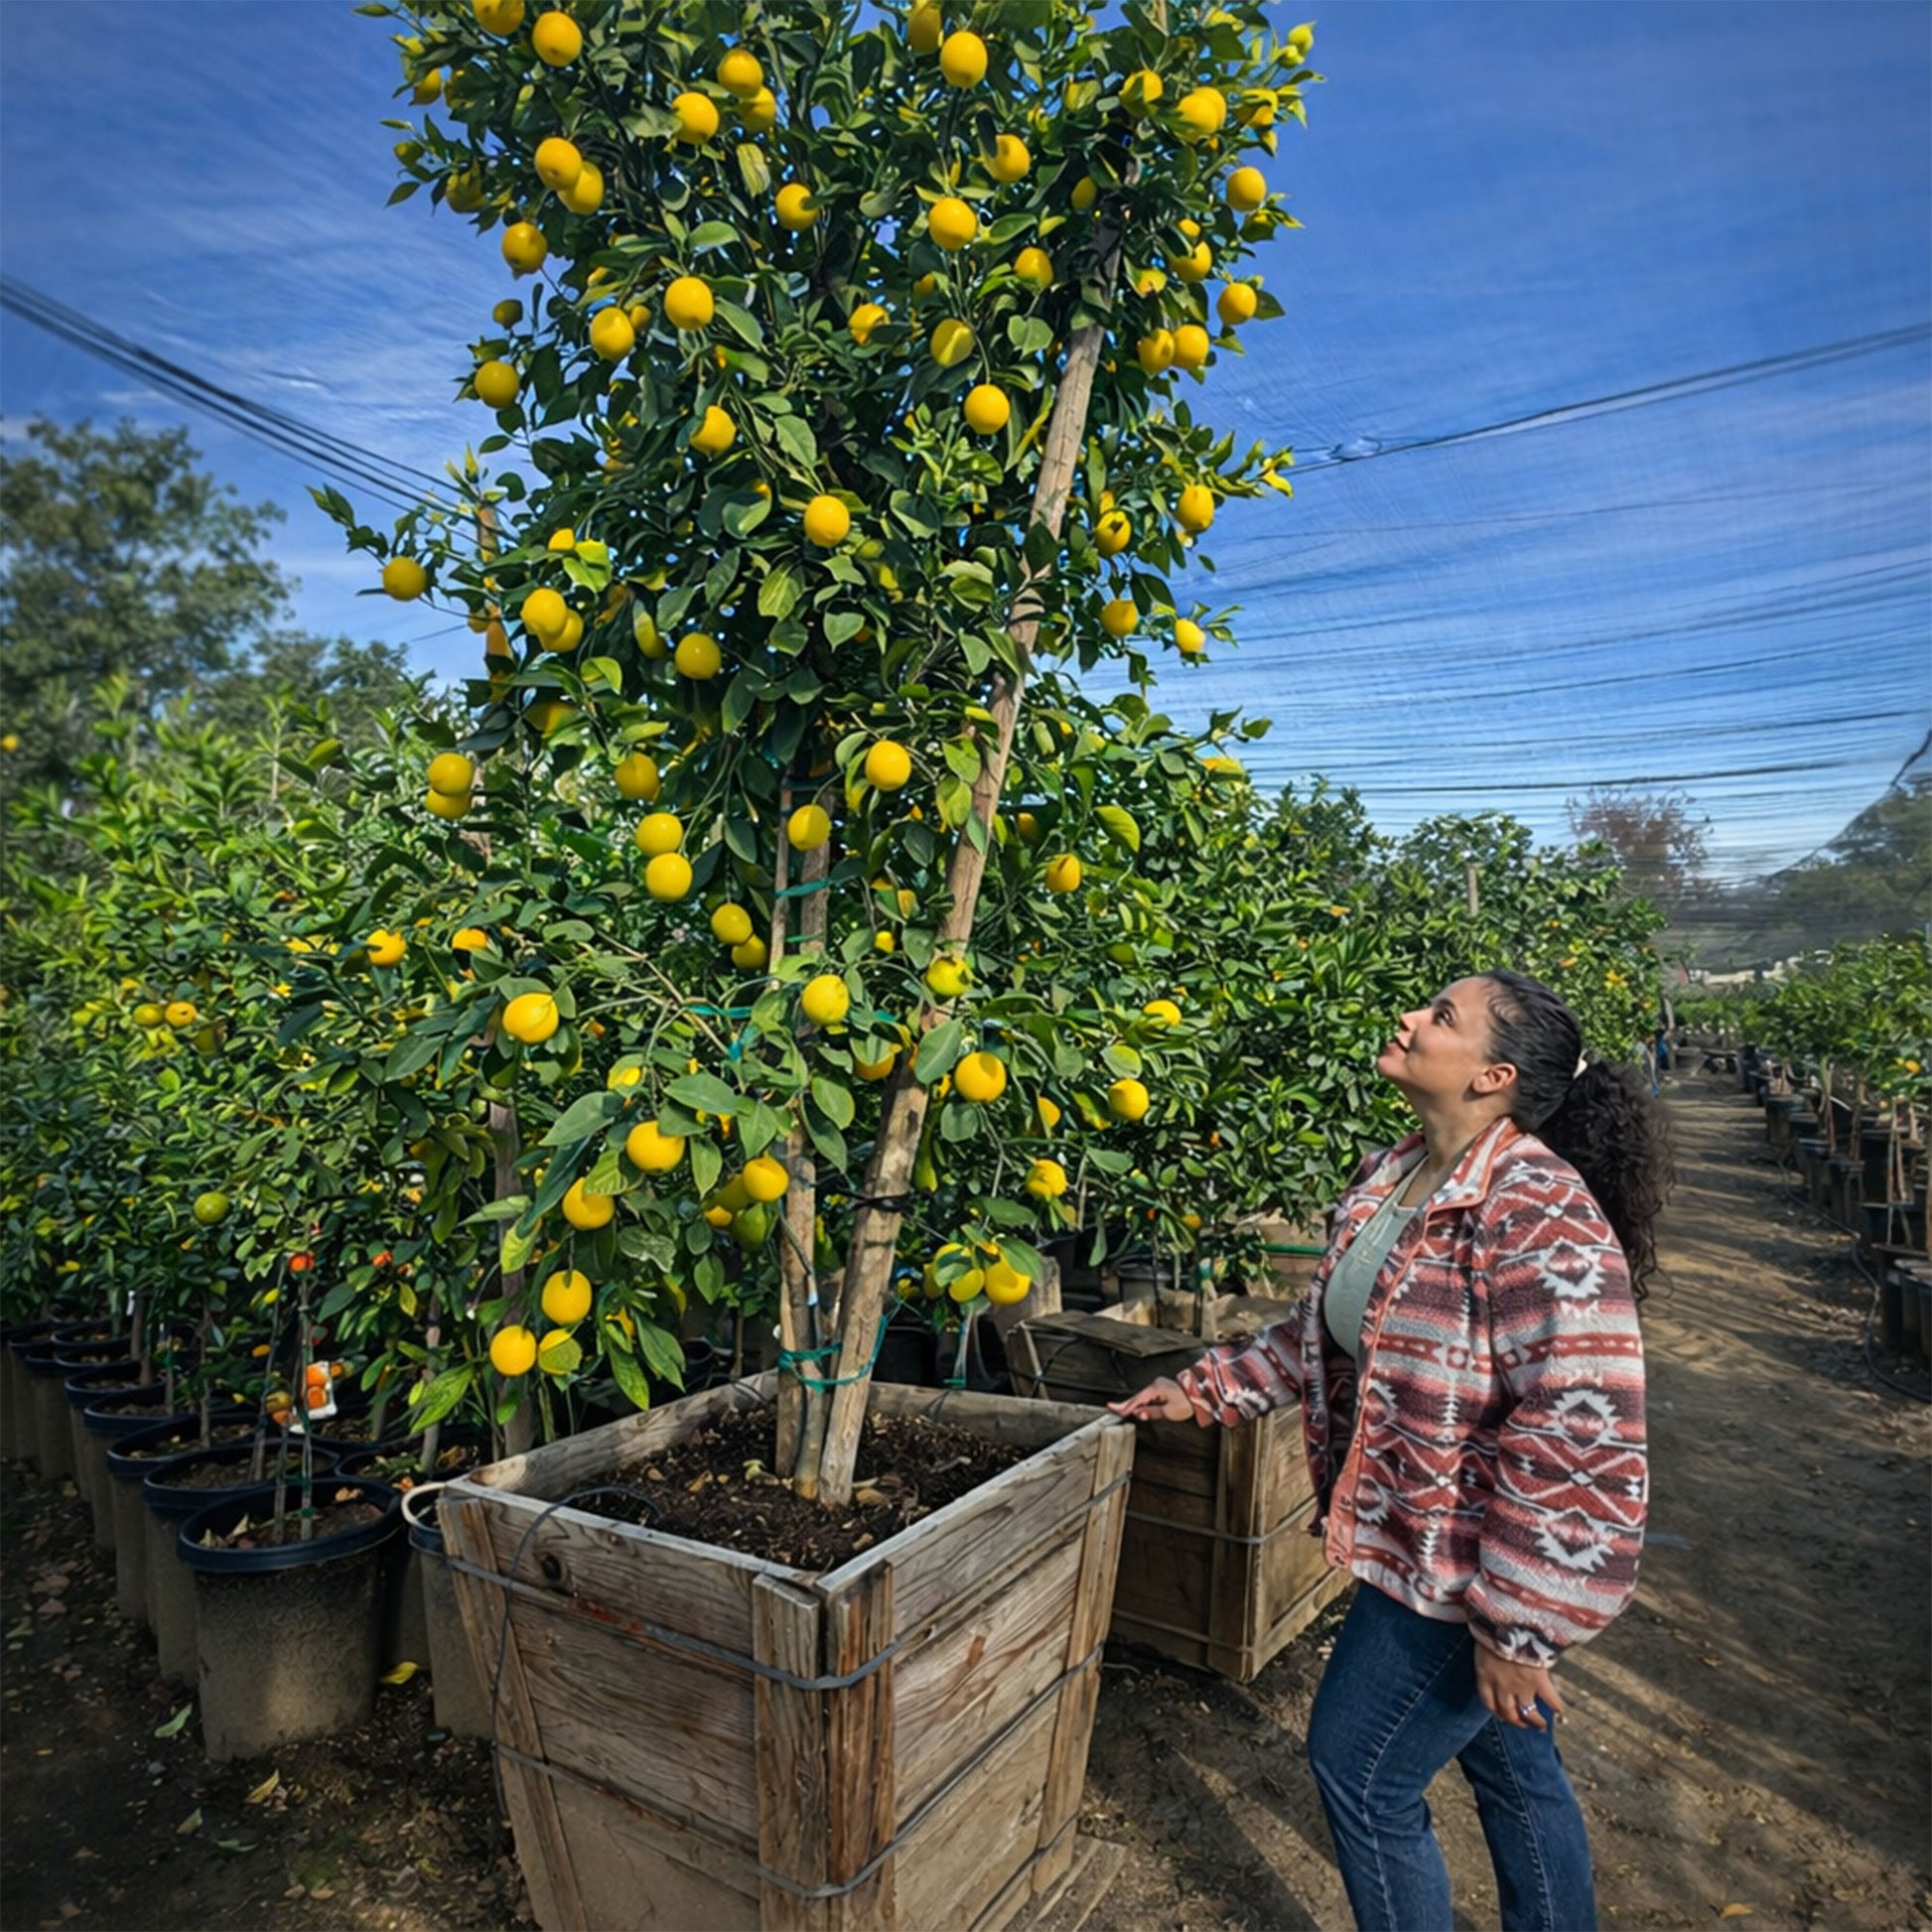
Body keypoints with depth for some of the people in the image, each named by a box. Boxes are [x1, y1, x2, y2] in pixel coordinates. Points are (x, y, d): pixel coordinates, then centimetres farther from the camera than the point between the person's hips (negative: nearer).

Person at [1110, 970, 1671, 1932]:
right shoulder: (1390, 1179, 1)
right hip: (1421, 1537, 8)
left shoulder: (1540, 1211, -27)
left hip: (1472, 1562, -8)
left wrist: (1517, 1623, -24)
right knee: (1511, 1765, 25)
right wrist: (1209, 1387, 10)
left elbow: (1580, 1434, -29)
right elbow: (1326, 1329, 13)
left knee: (1360, 1770, 8)